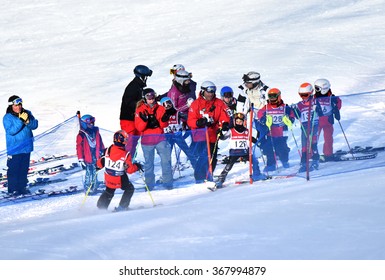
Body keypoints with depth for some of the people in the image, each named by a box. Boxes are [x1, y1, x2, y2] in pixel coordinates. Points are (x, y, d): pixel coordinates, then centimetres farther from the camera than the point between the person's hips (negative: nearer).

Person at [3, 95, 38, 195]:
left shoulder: (27, 114, 4)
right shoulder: (7, 118, -8)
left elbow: (35, 125, -2)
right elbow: (11, 131, -20)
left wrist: (28, 121, -22)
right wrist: (20, 121, -26)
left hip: (26, 147, 5)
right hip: (14, 149, -5)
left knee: (24, 168, 11)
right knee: (14, 169, -3)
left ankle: (22, 187, 20)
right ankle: (13, 189, 4)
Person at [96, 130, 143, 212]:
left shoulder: (108, 150, -9)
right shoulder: (126, 154, -20)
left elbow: (100, 163, -2)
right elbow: (129, 169, -17)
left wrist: (98, 165, 22)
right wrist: (137, 167, 2)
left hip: (108, 179, 4)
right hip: (120, 180, -4)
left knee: (109, 192, 29)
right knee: (130, 189, 21)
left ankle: (101, 207, 28)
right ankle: (122, 207, 16)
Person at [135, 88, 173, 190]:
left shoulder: (160, 109, 8)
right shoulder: (140, 110, 1)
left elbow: (164, 125, 6)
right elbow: (139, 128, -4)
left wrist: (164, 120, -14)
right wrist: (144, 120, -22)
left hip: (160, 138, 2)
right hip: (147, 141, -2)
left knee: (166, 160, -4)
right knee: (148, 163, 4)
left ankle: (168, 183, 3)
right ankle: (149, 185, 12)